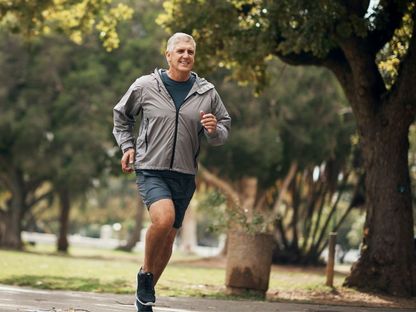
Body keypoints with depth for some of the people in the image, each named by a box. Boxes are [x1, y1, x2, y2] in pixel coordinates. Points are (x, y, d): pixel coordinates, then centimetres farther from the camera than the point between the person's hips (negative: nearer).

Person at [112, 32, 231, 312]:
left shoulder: (207, 93, 3)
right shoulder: (145, 86, -2)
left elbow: (225, 129, 13)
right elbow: (121, 116, 15)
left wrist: (214, 130, -10)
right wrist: (127, 146, 4)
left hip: (185, 175, 3)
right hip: (151, 170, -3)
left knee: (168, 239, 10)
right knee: (163, 218, -29)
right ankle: (145, 273, -4)